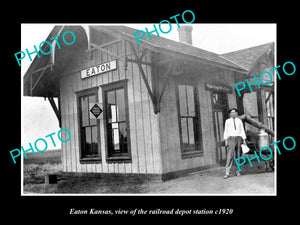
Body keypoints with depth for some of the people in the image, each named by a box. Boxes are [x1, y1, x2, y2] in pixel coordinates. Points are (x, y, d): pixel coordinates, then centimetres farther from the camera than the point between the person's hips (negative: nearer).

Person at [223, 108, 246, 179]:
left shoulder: (239, 121, 11)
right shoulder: (227, 121, 8)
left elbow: (242, 130, 8)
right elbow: (226, 131, 7)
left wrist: (244, 140, 1)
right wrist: (225, 140, -1)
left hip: (239, 138, 2)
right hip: (231, 138, -2)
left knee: (238, 155, 2)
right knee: (230, 155, -13)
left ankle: (238, 171, 12)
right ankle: (227, 173, -15)